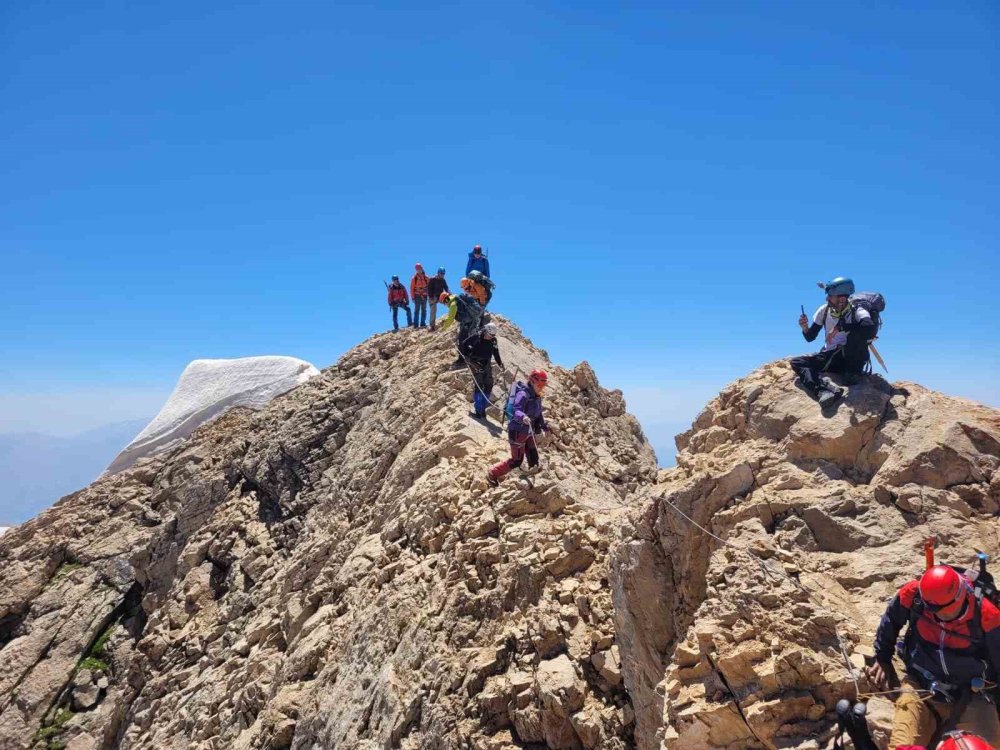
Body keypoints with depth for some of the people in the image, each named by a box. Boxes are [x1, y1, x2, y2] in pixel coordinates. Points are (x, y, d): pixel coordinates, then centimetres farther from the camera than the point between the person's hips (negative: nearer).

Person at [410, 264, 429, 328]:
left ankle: (423, 324, 11)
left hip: (424, 296, 3)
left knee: (424, 310, 5)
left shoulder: (426, 277, 6)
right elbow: (412, 288, -2)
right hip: (417, 296, -3)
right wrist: (413, 297, -6)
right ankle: (416, 324, -3)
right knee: (417, 310, -4)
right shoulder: (414, 278, -1)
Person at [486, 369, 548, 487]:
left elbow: (538, 413, 22)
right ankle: (492, 475, 14)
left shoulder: (537, 396, 6)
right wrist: (523, 417, -58)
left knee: (534, 458, 12)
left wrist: (544, 426, 28)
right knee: (516, 461, -2)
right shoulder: (523, 394, -23)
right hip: (517, 432, -9)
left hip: (528, 432, 9)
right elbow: (516, 411, -37)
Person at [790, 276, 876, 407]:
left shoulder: (857, 311, -12)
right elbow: (810, 337, 7)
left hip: (850, 358, -5)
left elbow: (871, 330, -34)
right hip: (829, 357, 5)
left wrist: (841, 326, -30)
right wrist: (805, 328, -15)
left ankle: (852, 373, -14)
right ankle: (826, 389, -41)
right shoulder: (824, 310, 1)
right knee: (796, 362, -18)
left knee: (856, 333, -32)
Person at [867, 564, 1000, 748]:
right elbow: (890, 623, 8)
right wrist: (883, 659, 15)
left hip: (969, 696, 1)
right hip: (920, 686, -1)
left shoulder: (984, 615, -17)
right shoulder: (912, 595, -14)